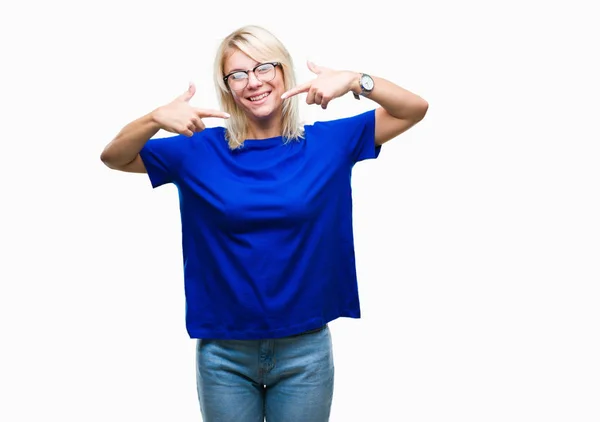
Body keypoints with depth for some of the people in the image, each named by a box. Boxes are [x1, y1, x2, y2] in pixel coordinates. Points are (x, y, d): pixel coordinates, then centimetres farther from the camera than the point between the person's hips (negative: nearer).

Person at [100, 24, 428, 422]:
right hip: (224, 353, 0)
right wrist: (157, 118, -22)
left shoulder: (327, 142, -2)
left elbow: (415, 110, -3)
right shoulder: (202, 150, -1)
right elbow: (113, 158, -2)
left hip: (306, 349, 0)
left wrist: (354, 81, -21)